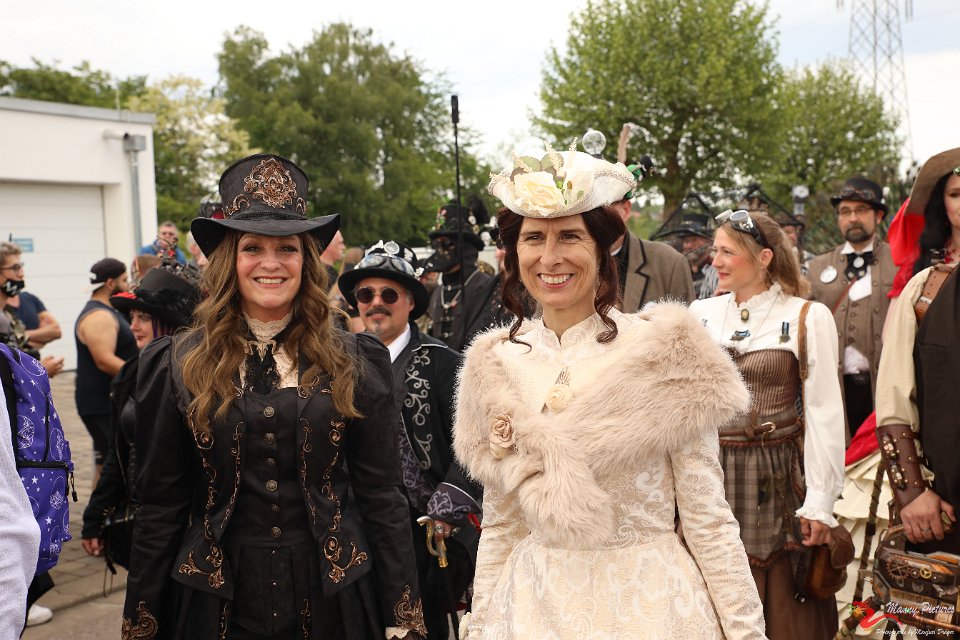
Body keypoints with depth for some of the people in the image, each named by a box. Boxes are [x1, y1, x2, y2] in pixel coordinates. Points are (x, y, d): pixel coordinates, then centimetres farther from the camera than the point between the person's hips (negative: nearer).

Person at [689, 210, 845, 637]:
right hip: (711, 474, 3)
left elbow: (824, 412, -7)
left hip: (777, 479, -3)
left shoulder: (809, 318, -6)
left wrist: (819, 503, -10)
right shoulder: (701, 313, 4)